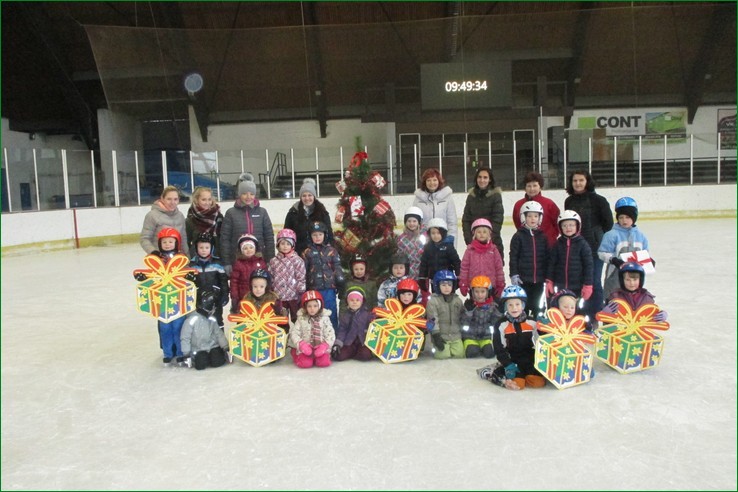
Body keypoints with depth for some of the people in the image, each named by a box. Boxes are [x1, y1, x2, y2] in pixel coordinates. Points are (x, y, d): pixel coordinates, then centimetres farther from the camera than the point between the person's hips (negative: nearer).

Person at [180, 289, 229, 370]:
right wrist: (186, 354, -12)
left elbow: (218, 334, 8)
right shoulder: (191, 320, -18)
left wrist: (226, 347, 3)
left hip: (213, 346, 3)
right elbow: (185, 338, -13)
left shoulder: (212, 320, -2)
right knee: (201, 365, -21)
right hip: (198, 349, -2)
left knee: (217, 361, -18)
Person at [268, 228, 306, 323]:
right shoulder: (274, 261, 4)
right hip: (279, 297, 3)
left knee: (296, 321, 9)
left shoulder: (298, 260, -7)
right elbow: (270, 279, 8)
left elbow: (301, 279, -9)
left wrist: (302, 294, -12)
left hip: (294, 297, -3)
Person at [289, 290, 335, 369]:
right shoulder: (301, 319, 3)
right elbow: (294, 333, -3)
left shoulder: (325, 318, 3)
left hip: (320, 347, 0)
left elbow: (330, 334, -2)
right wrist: (301, 344, -20)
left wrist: (325, 346, -19)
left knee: (324, 362, -25)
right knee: (305, 363, -23)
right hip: (305, 347, 0)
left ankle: (317, 356, 9)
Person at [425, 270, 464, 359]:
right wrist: (436, 335, -16)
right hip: (441, 336, -4)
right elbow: (432, 319, -11)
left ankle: (451, 348, 21)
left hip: (456, 336, 4)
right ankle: (436, 349, 13)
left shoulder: (457, 300, 9)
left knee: (460, 354, -7)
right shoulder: (433, 300, -6)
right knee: (443, 355, -17)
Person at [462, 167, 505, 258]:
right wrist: (469, 239, -3)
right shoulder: (471, 195, 7)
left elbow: (497, 220, -9)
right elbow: (466, 219, 6)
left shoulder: (495, 195, -3)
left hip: (492, 241, -3)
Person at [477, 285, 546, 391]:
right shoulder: (501, 325, -4)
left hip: (529, 361, 3)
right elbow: (499, 349, -5)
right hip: (510, 361, -3)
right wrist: (508, 365, -16)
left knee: (539, 382, -20)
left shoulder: (532, 323, 3)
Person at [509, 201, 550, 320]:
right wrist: (514, 274, -10)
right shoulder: (518, 236, -4)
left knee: (536, 304, 13)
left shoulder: (543, 236, 6)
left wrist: (547, 276, 7)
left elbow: (547, 257, 9)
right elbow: (513, 257, -5)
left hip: (539, 278, 3)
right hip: (523, 278, -3)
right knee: (523, 304, 4)